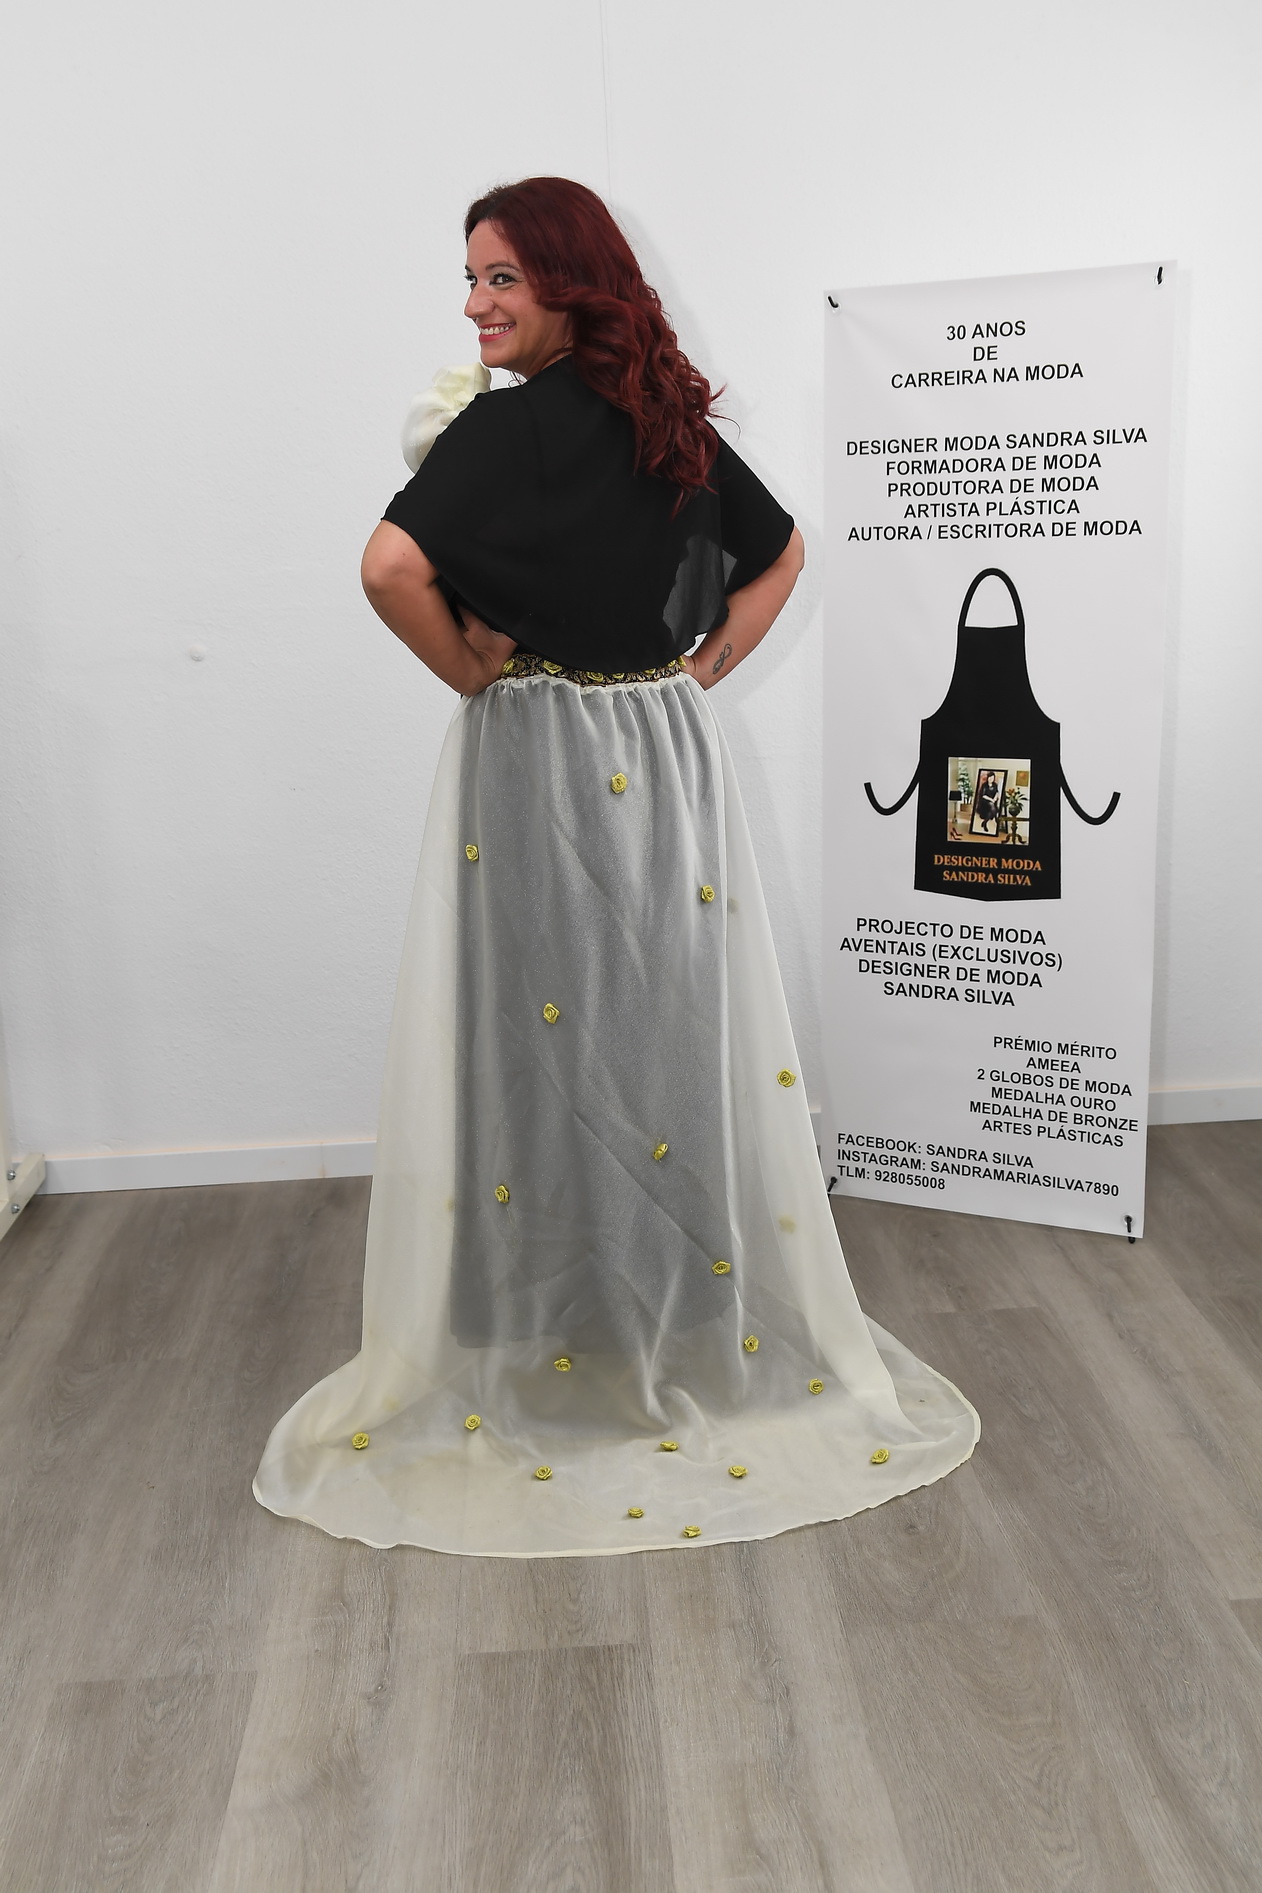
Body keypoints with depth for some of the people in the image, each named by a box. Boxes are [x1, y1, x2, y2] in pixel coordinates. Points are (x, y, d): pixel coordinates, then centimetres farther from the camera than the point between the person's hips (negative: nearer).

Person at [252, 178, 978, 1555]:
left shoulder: (508, 425, -14)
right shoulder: (669, 418, 9)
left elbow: (393, 568, -28)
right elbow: (779, 554, 21)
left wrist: (474, 676, -11)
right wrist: (697, 676, 13)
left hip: (535, 763, -7)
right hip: (667, 758, 7)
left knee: (543, 1042, 3)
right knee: (681, 1035, 13)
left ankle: (550, 1352, 16)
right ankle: (709, 1329, 28)